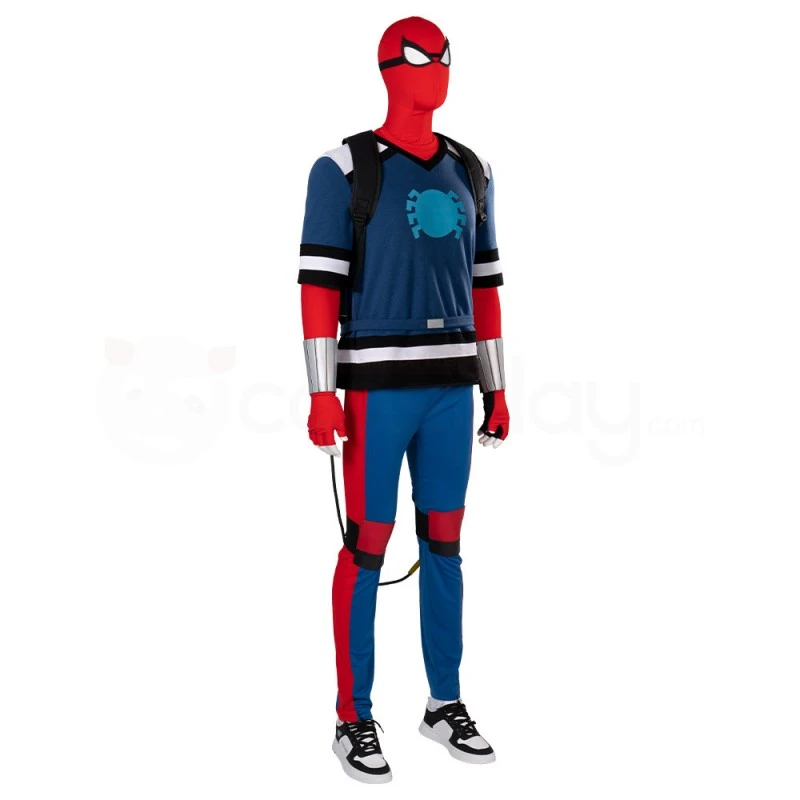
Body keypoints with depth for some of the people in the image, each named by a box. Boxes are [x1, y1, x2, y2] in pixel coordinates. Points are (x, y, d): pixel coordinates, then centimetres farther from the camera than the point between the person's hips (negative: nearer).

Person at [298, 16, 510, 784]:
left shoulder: (470, 170, 14)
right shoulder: (344, 167, -2)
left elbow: (484, 283, 16)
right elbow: (319, 282, -7)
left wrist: (496, 388, 14)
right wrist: (321, 394, -14)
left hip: (451, 383, 5)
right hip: (377, 382, -5)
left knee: (444, 543, 10)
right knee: (368, 547, -1)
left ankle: (445, 704, 24)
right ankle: (353, 720, 11)